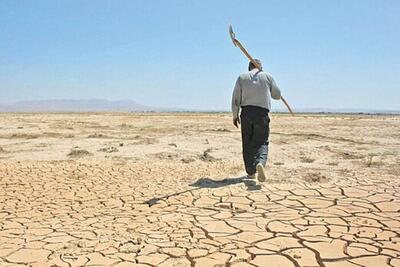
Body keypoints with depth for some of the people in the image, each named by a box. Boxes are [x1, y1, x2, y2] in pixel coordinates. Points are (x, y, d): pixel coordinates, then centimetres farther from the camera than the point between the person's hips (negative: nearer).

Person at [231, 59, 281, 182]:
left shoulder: (242, 77, 8)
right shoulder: (268, 77, 9)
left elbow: (236, 99, 4)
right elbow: (277, 96, 16)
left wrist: (235, 115, 11)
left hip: (246, 112, 1)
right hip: (262, 112, 0)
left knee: (247, 144, 10)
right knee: (262, 142, 4)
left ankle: (251, 172, 12)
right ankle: (260, 163, -25)